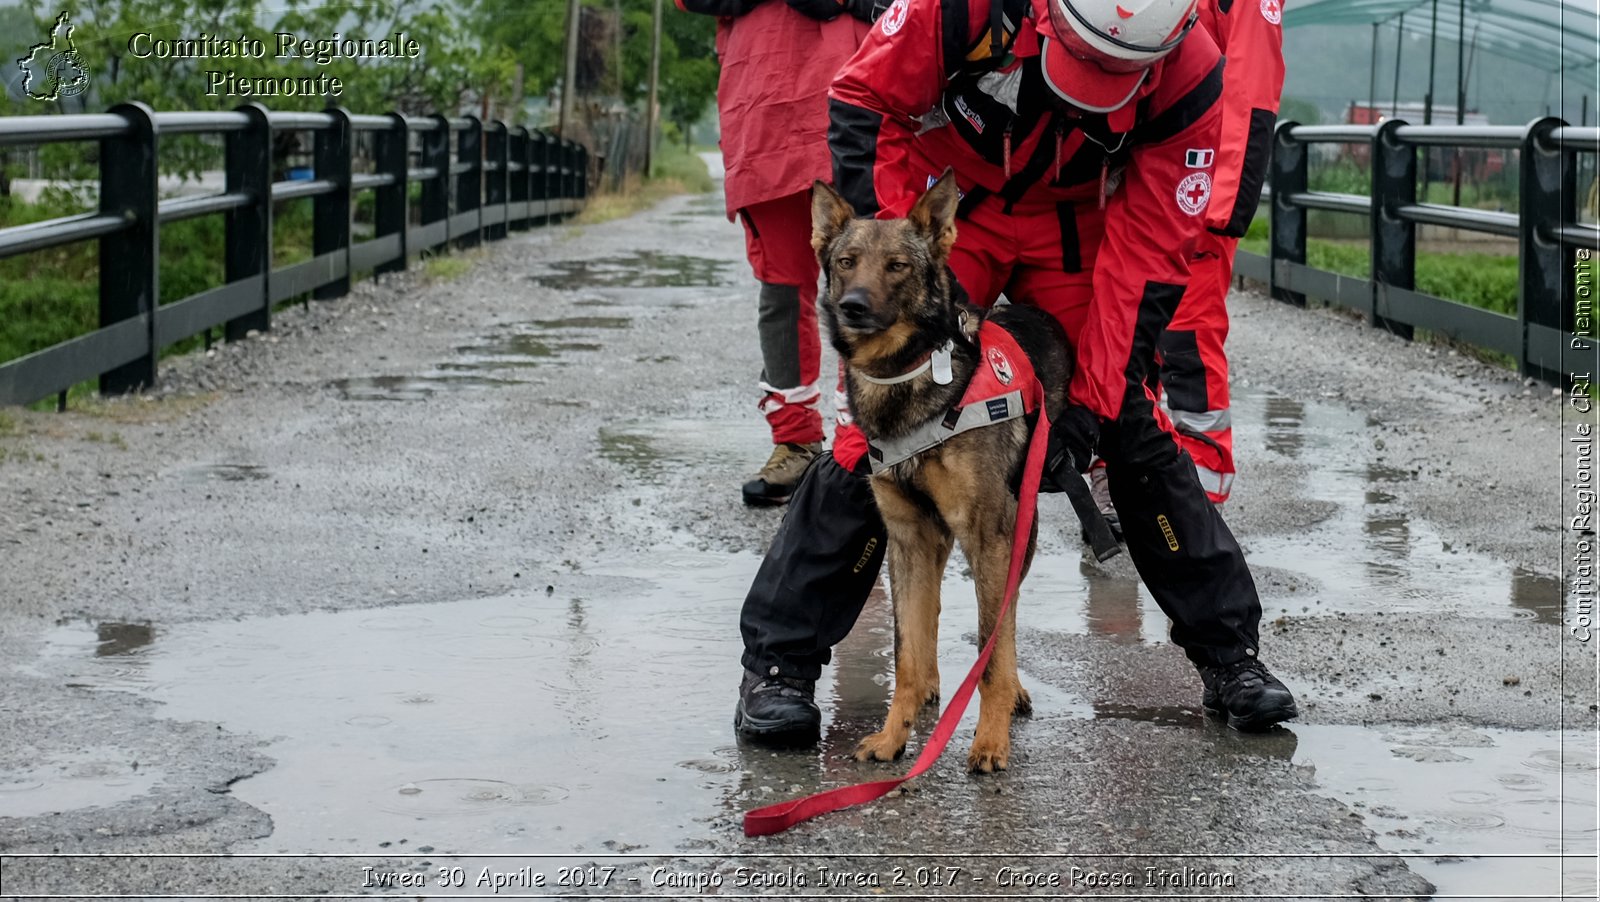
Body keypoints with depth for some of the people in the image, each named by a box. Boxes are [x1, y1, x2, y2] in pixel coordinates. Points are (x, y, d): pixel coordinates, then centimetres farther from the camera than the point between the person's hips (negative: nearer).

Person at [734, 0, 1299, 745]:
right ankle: (778, 664, -5)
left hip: (1075, 227, 2)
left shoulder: (1186, 75, -27)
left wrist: (1091, 405, -23)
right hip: (946, 202, -1)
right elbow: (861, 102, -18)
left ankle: (1228, 656, 11)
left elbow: (1148, 254, -20)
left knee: (1136, 428, -5)